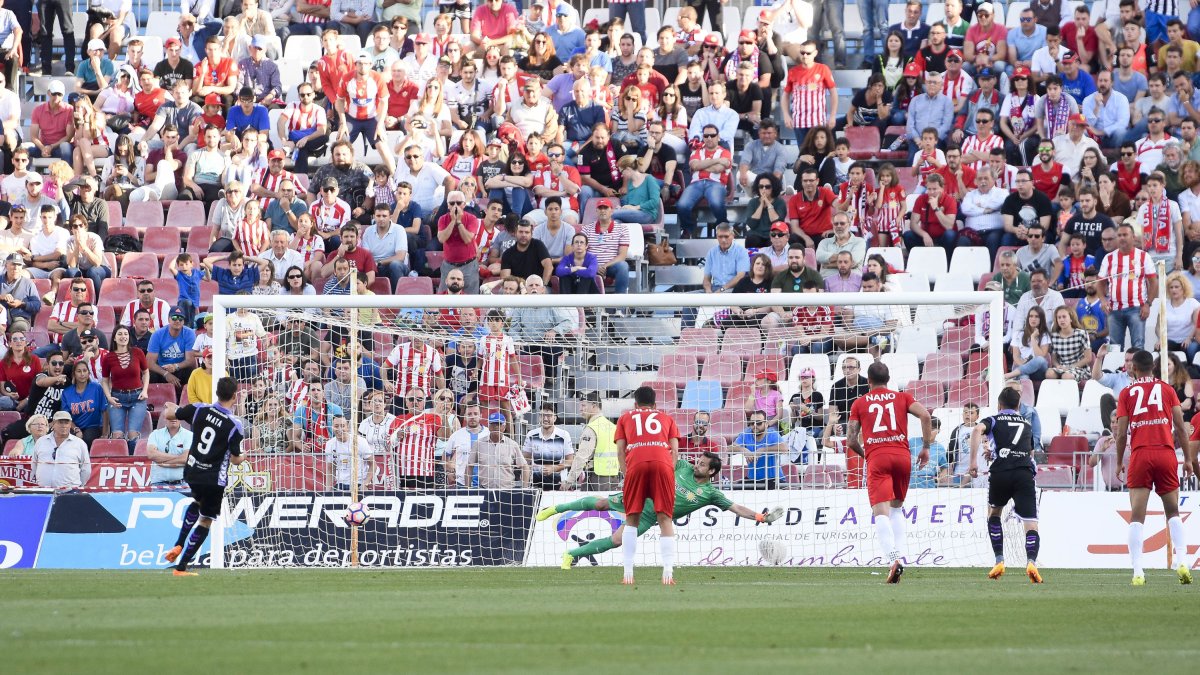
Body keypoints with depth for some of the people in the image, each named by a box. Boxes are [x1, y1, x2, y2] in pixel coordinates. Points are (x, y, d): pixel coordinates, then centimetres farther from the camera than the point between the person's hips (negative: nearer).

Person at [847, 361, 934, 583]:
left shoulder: (860, 403, 13)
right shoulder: (902, 397, 15)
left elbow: (851, 440, 9)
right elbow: (925, 415, -1)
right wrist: (926, 447, 7)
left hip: (876, 458, -3)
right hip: (902, 456, 3)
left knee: (881, 511, -12)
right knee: (897, 507, 22)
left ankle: (893, 558, -31)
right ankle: (900, 555, 11)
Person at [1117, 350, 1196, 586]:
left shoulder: (1127, 393, 7)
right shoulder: (1167, 389, 9)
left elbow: (1122, 433, 3)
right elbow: (1180, 427, 5)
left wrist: (1120, 463, 12)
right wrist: (1188, 459, 10)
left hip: (1140, 455, -1)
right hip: (1166, 453, 1)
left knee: (1137, 516, -2)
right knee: (1173, 513, 13)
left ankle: (1137, 571, -12)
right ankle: (1181, 561, -5)